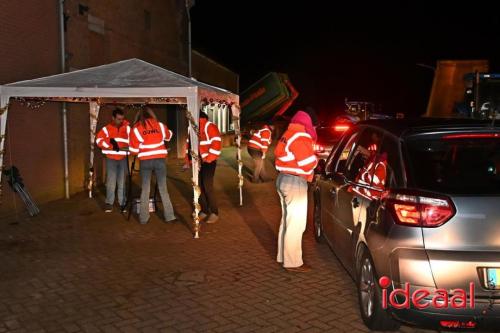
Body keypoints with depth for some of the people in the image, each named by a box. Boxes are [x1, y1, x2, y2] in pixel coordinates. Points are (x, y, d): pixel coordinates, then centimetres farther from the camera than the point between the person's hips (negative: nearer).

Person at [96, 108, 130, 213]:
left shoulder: (127, 128, 2)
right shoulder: (107, 128, -1)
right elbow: (99, 140, -10)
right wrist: (111, 143, -19)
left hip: (123, 159, 1)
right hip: (111, 159, -1)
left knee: (122, 181, 5)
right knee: (111, 181, -2)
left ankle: (122, 203, 13)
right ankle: (109, 203, 8)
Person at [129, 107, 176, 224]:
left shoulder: (136, 129, -1)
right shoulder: (160, 125, 5)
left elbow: (134, 149, -1)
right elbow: (168, 136, 25)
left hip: (145, 161, -1)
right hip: (160, 160, 1)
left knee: (145, 189, 10)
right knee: (163, 189, 8)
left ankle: (144, 218, 12)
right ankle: (169, 215, 9)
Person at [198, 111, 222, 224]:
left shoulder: (210, 127, -10)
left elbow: (216, 143, -17)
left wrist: (209, 158, -17)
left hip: (208, 161, -7)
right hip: (198, 161, 7)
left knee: (207, 187, -10)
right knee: (200, 186, 8)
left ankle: (214, 213, 2)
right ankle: (204, 211, 21)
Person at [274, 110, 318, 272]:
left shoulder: (287, 135, 13)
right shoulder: (301, 137, -16)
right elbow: (309, 163, -18)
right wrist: (315, 159, 4)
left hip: (283, 179, 10)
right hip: (295, 182, -10)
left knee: (287, 220, 20)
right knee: (296, 224, -3)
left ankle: (283, 256, 31)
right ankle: (293, 262, 4)